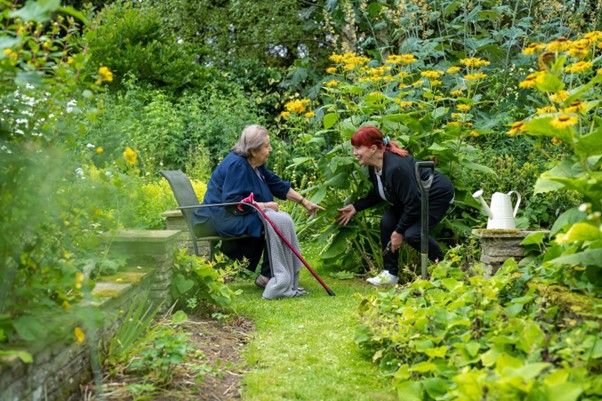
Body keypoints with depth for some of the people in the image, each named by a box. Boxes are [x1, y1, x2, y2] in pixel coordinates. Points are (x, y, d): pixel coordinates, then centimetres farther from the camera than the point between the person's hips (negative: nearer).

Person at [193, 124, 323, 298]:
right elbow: (231, 201, -26)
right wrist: (262, 205, -21)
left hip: (237, 215, 10)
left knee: (283, 219, 3)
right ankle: (280, 282, -18)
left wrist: (304, 202, 15)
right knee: (279, 221, -21)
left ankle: (266, 276, 3)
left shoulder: (256, 165, 11)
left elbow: (279, 186, 18)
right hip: (224, 217, -10)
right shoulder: (236, 165, -19)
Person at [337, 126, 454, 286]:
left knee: (412, 234, -23)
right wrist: (355, 207, 4)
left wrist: (399, 231, -22)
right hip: (413, 198, 9)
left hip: (438, 195, -9)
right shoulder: (374, 167, -7)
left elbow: (413, 202, -31)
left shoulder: (396, 167, -37)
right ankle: (390, 273, 6)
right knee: (386, 222, -5)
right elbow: (378, 194, 11)